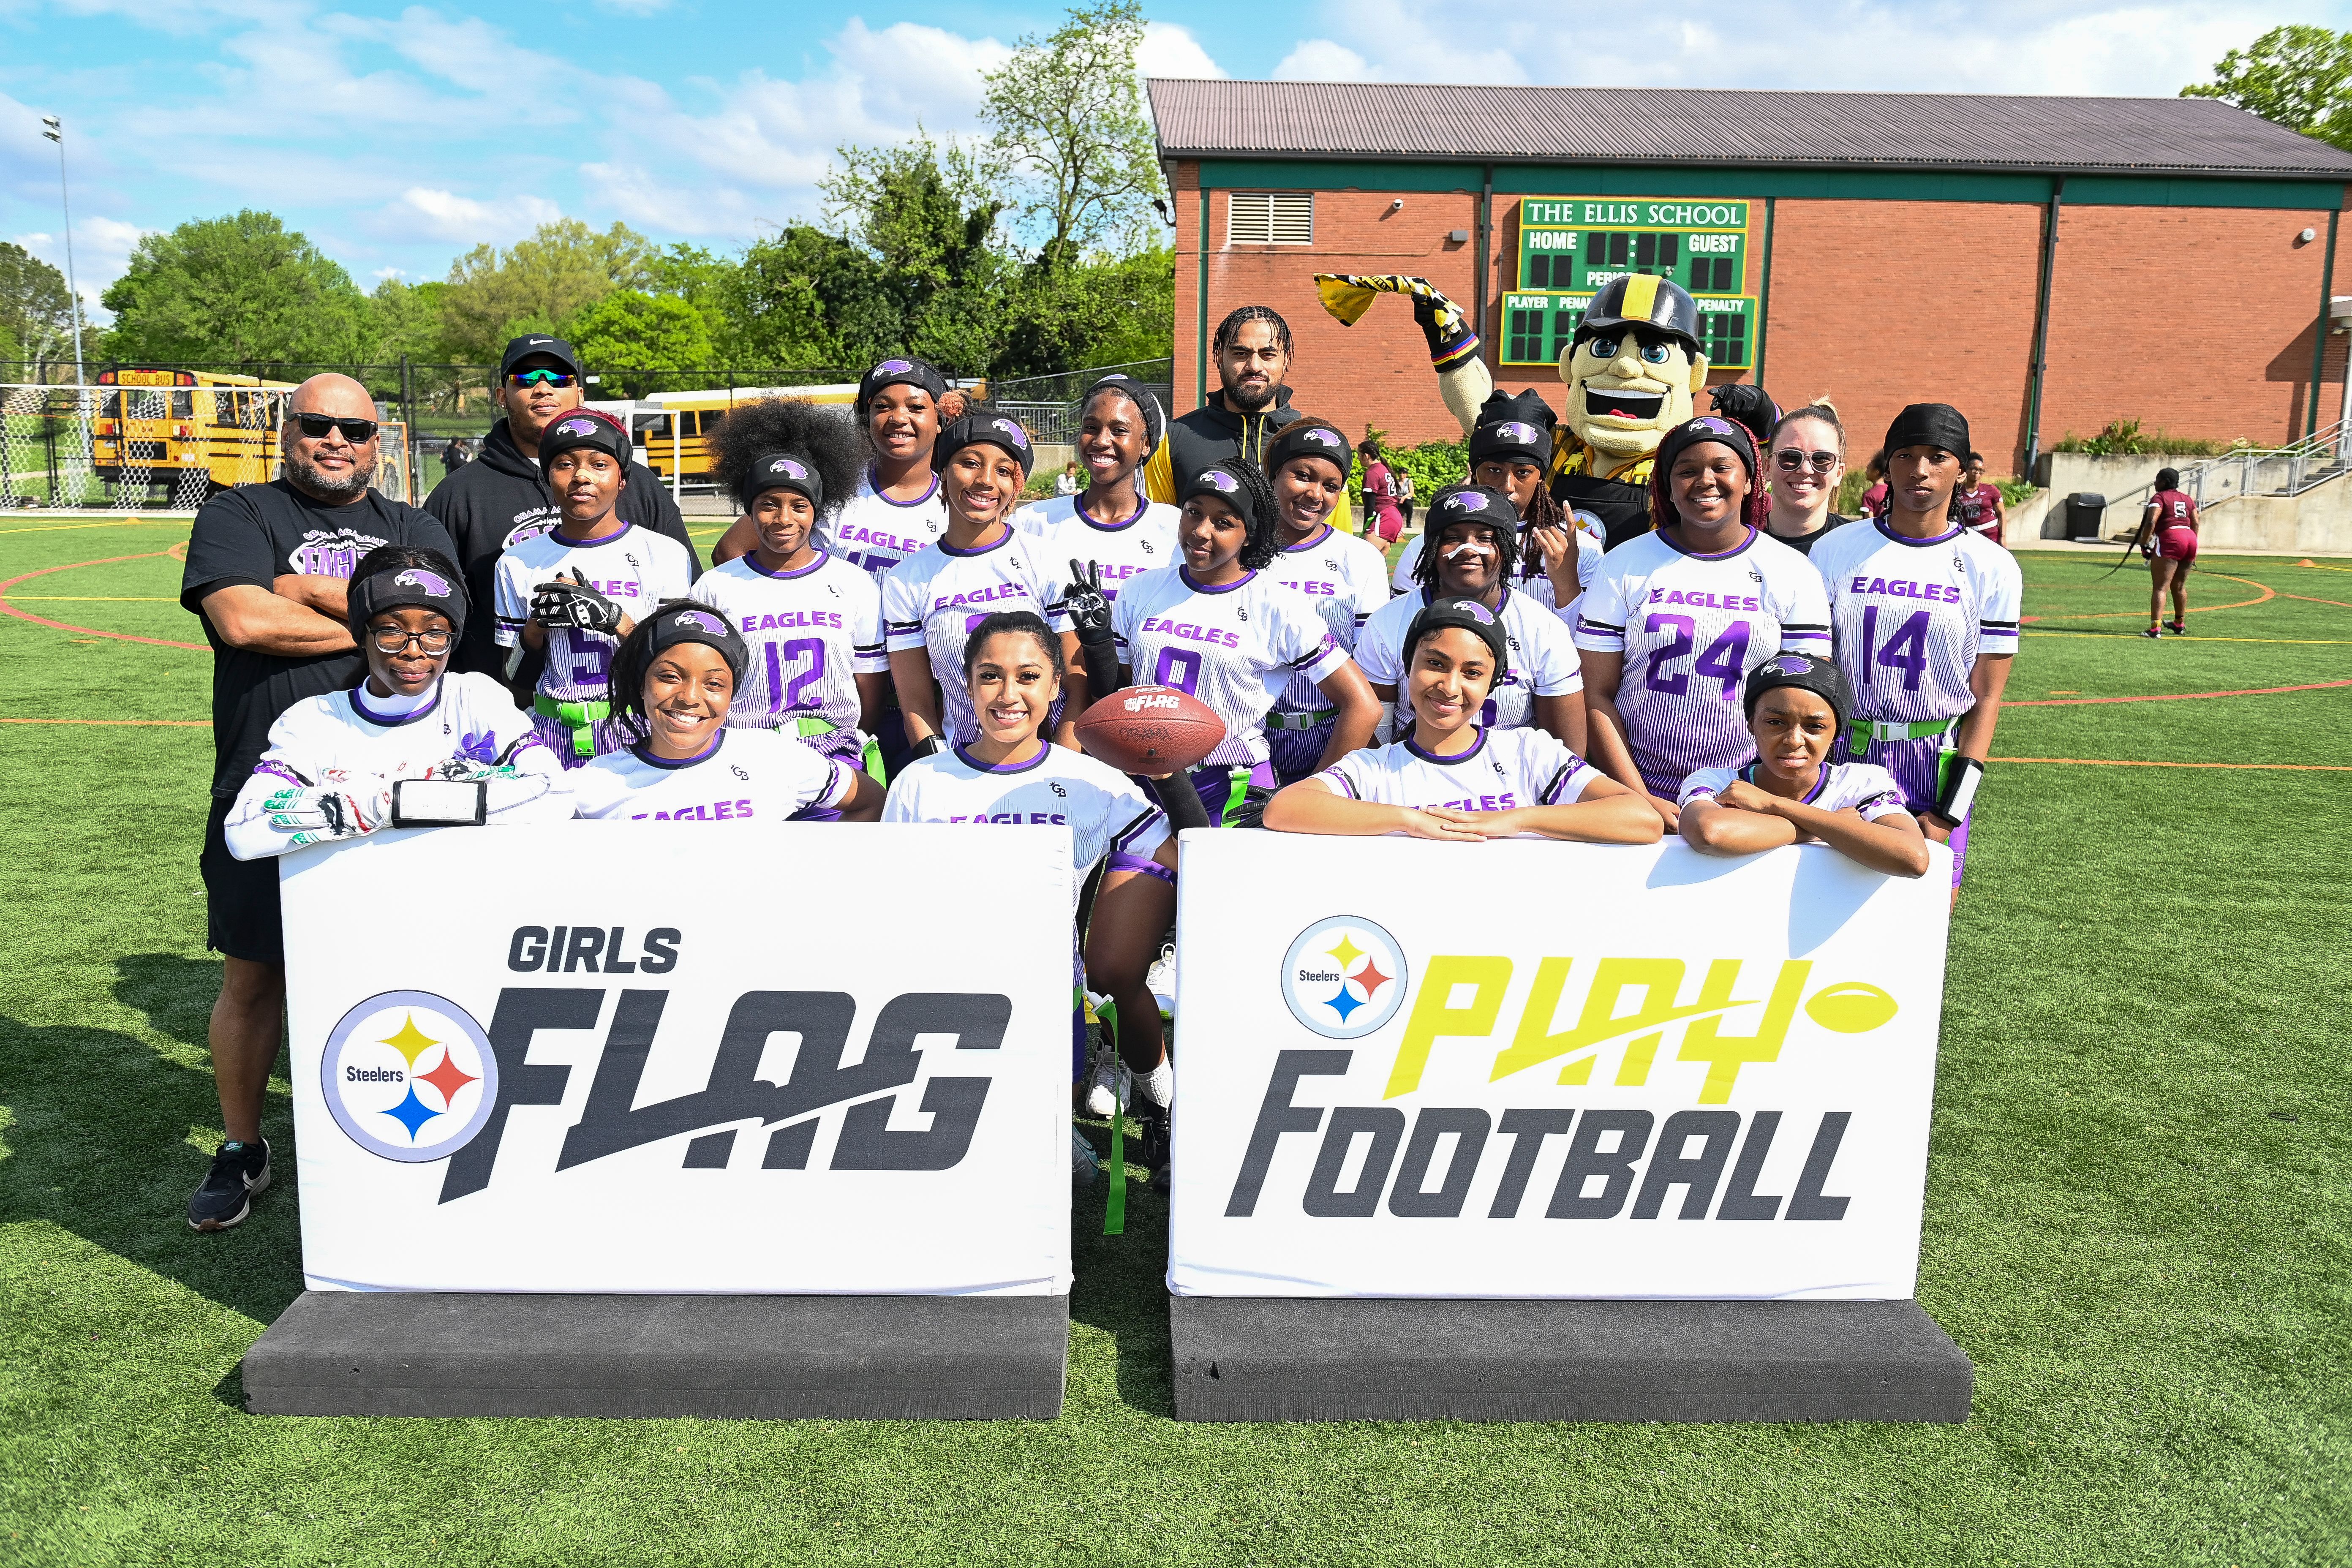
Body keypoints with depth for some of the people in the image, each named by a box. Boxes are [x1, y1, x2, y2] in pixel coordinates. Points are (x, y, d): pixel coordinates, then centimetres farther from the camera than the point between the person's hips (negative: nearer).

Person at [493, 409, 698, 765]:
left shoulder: (665, 555, -1)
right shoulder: (518, 563, 6)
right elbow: (514, 680, 7)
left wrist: (614, 618, -19)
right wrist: (540, 622, -10)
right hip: (554, 737, 2)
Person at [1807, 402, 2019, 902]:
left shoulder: (1991, 568, 1)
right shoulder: (1836, 551, 2)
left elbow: (1985, 699, -1)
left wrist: (1949, 815, -9)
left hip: (1938, 764, 0)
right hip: (1844, 759, 0)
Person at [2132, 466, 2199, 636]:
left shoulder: (2159, 497, 1)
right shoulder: (2187, 499, 22)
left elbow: (2151, 522, -13)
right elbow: (2195, 523, 16)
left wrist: (2144, 544, -8)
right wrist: (2193, 551, 20)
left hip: (2170, 541, -7)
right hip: (2190, 539, 7)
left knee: (2159, 587, -11)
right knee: (2179, 586, 23)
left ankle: (2155, 629, -23)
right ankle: (2180, 625, 37)